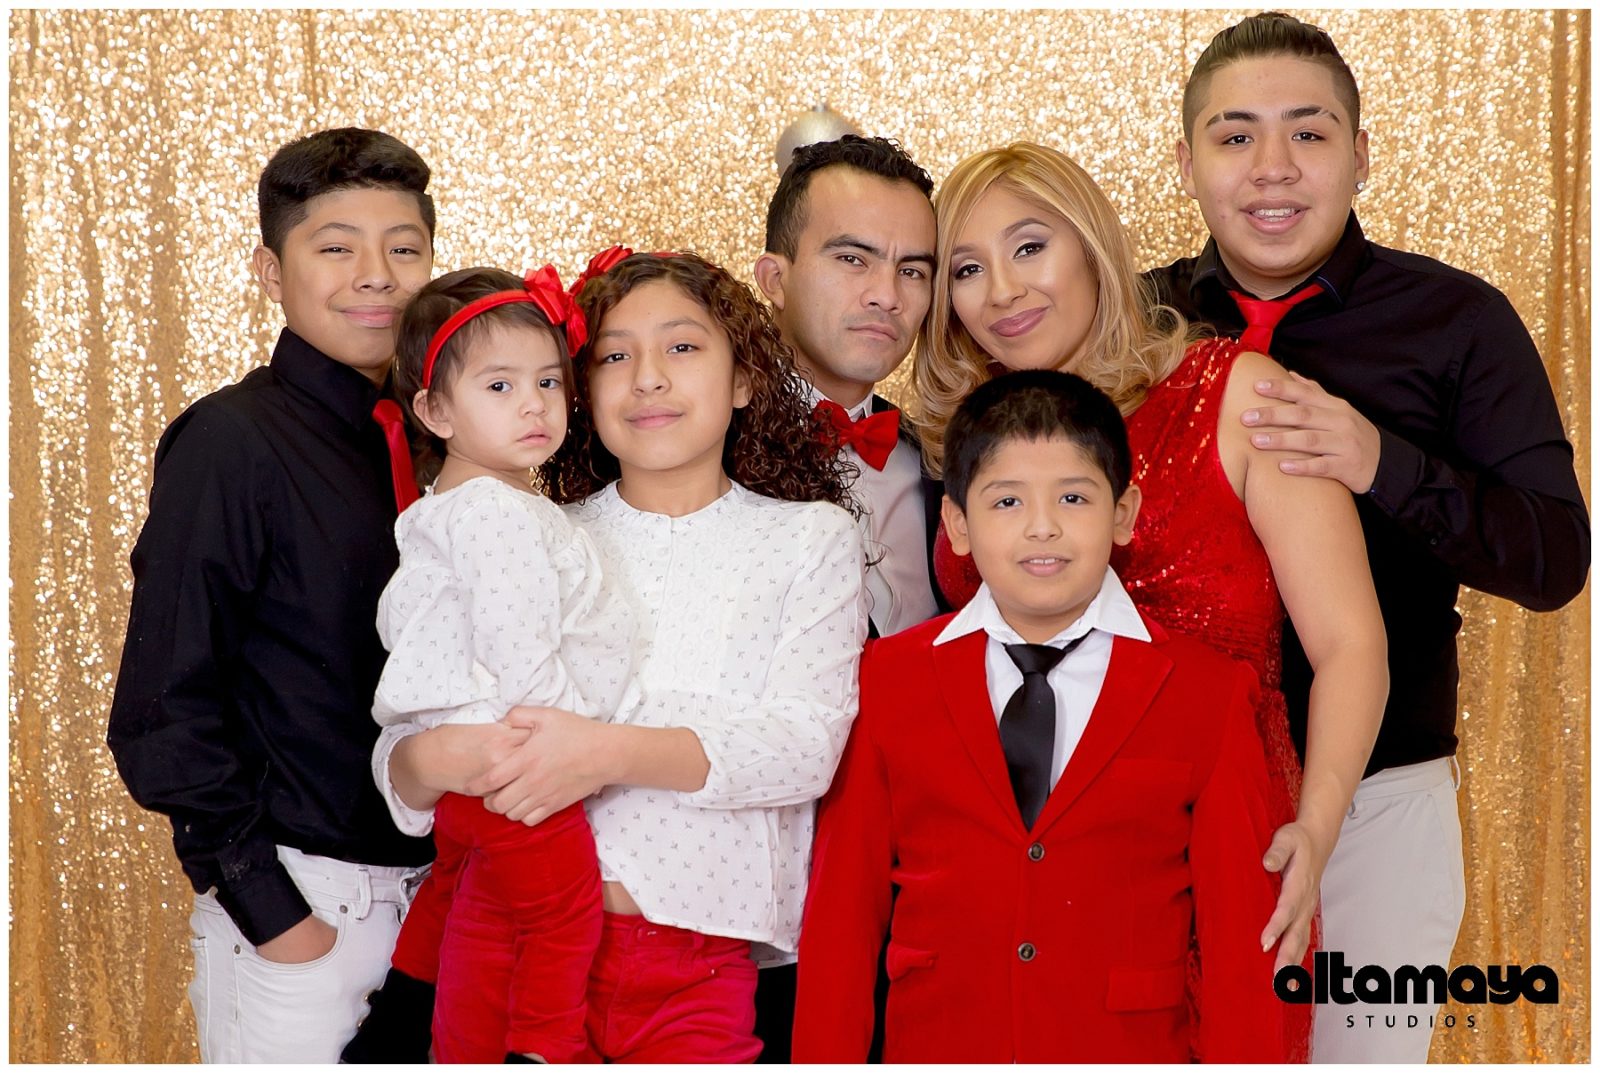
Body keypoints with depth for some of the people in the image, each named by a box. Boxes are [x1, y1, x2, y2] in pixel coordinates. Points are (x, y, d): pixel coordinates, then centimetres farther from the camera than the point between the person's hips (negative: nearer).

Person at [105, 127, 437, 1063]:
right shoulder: (233, 441, -11)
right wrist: (262, 903, -13)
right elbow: (163, 707, -12)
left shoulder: (426, 438, 6)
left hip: (433, 876, 6)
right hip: (298, 896, -6)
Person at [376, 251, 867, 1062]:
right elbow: (396, 754, 5)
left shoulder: (810, 538, 5)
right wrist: (436, 761, -20)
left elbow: (806, 745, -10)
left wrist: (610, 752, -22)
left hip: (709, 958, -1)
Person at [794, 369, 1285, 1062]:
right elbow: (841, 915, 1)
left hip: (1131, 1052, -1)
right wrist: (824, 1061, -3)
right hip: (932, 1049, 1)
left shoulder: (1209, 695, -3)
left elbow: (1240, 939, -3)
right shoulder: (887, 684, 1)